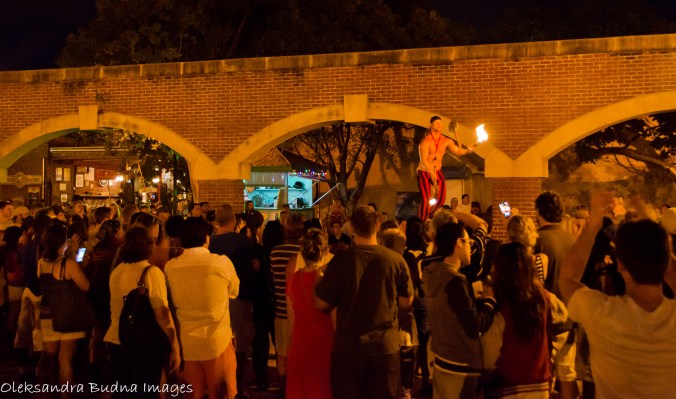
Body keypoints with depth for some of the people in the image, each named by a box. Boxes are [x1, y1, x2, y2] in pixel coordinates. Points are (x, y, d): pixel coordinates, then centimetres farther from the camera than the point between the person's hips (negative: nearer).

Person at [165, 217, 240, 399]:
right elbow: (234, 292, 4)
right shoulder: (221, 262, -14)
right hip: (218, 341, -3)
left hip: (186, 342, 3)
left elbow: (173, 300, 10)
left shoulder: (170, 266, -5)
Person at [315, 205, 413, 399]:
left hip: (348, 346, -1)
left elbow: (321, 304, -7)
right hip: (386, 346, 1)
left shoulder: (341, 260, -14)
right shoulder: (396, 260, -11)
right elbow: (406, 302, 0)